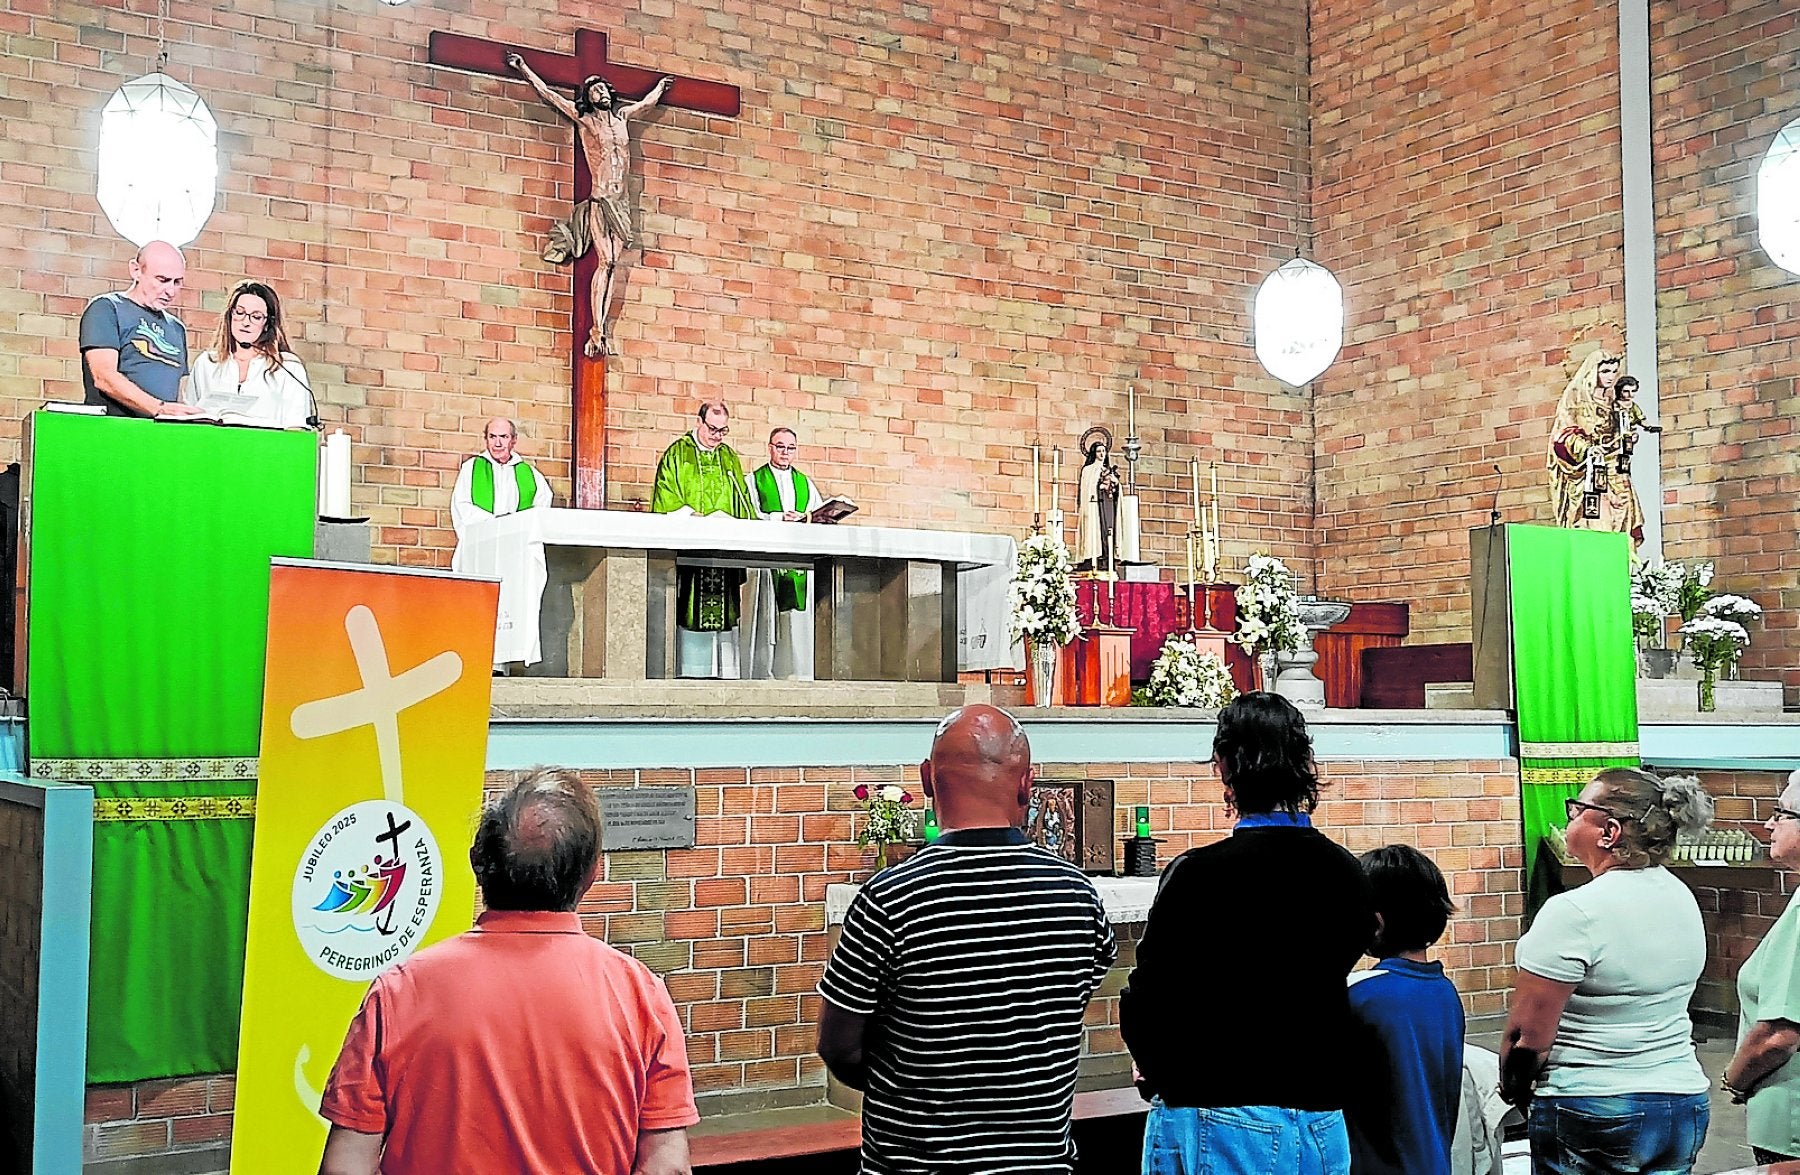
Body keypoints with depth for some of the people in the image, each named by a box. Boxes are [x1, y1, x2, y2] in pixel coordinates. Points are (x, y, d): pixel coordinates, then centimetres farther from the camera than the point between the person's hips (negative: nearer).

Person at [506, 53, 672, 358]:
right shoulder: (584, 119, 6)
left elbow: (646, 102, 38)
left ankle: (599, 331, -6)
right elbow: (546, 93, 10)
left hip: (621, 203, 5)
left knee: (613, 264, -4)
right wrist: (523, 68, 14)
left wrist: (661, 85, 53)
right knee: (607, 262, -15)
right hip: (600, 200, -4)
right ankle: (597, 331, -17)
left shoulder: (621, 116, 18)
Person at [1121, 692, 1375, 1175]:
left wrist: (1160, 1074, 9)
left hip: (1219, 1127, -5)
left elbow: (1143, 1006, -11)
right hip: (1322, 1125, 6)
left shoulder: (1197, 875, -17)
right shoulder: (1347, 874, 1)